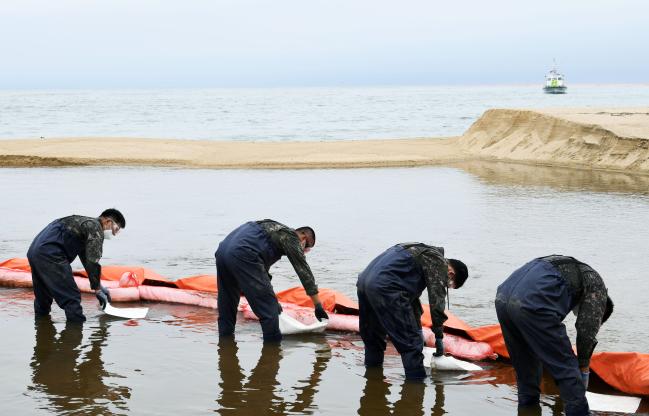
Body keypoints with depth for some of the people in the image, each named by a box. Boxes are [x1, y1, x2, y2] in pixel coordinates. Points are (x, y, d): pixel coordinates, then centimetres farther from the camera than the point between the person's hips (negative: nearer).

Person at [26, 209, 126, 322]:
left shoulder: (85, 222, 28)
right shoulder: (95, 227, -1)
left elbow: (86, 258, 35)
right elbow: (92, 261, -8)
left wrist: (98, 285, 36)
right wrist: (97, 289, -1)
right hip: (49, 254, -10)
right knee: (71, 298, -6)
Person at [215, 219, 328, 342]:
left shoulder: (274, 229, 34)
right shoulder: (291, 237, 10)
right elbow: (304, 271, 7)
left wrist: (272, 300, 44)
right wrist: (318, 305, 9)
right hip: (242, 255, -9)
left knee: (227, 305, 22)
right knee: (268, 309, 0)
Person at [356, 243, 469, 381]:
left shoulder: (424, 253, 28)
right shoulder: (439, 262, 1)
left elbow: (412, 295, 34)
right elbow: (436, 303, -4)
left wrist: (417, 329, 35)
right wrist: (439, 337, 5)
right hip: (385, 287, -10)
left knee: (373, 338, 24)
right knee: (411, 342, -2)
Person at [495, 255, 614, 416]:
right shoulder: (596, 284, 17)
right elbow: (588, 330, 9)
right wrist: (583, 366, 22)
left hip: (502, 298, 8)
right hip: (532, 305, -8)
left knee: (525, 368, 26)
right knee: (567, 369, 5)